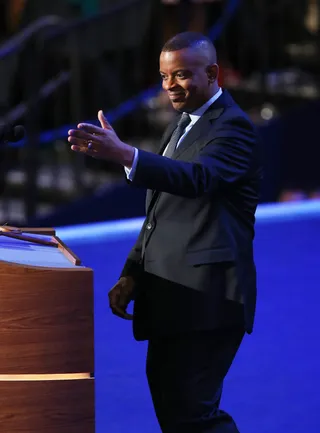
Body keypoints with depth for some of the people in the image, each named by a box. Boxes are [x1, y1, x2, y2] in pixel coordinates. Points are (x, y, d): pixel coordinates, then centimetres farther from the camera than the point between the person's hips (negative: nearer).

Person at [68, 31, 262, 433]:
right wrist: (132, 275, 13)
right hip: (169, 295, 10)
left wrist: (122, 154, -43)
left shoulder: (233, 127, -11)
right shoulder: (182, 124, 18)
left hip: (208, 296, -10)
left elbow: (199, 176, -31)